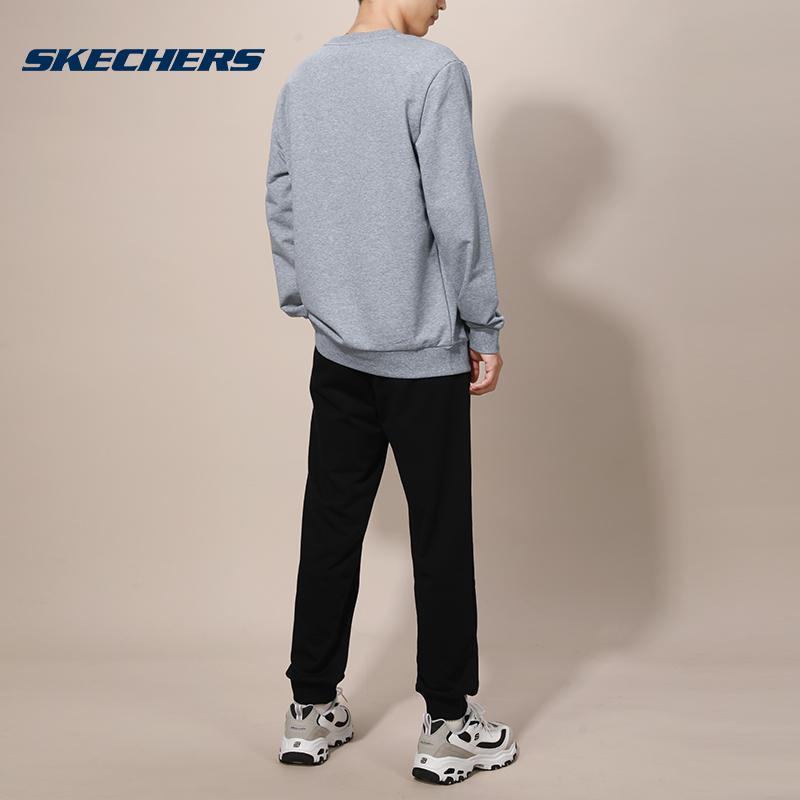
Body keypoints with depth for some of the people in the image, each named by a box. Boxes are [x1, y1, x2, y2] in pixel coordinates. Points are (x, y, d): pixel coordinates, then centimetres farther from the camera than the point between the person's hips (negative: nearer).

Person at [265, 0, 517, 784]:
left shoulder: (301, 81, 8)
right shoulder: (432, 70, -11)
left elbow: (282, 207, 12)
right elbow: (457, 214, -14)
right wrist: (484, 329, -6)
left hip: (337, 354, 6)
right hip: (424, 355, -6)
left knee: (329, 529, 12)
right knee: (440, 538, 4)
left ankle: (312, 711, 22)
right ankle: (449, 725, 14)